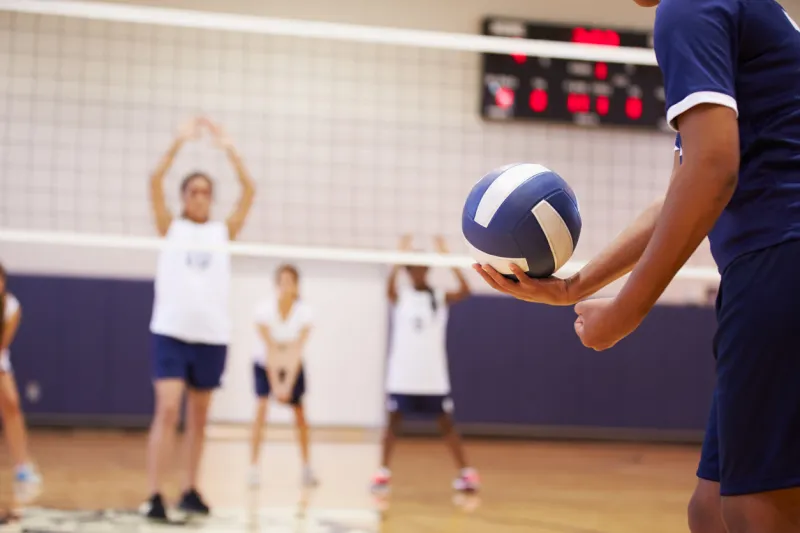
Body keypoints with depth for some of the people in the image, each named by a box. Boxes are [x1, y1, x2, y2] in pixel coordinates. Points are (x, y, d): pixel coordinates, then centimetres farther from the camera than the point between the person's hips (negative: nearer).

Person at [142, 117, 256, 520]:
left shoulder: (223, 231, 11)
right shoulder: (171, 228, 7)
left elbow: (249, 191, 1)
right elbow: (155, 183, -6)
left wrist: (228, 148, -5)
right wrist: (180, 142, -11)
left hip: (212, 335, 3)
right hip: (171, 331, -3)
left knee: (198, 418, 11)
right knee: (167, 411, -12)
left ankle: (190, 490, 21)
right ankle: (154, 495, -12)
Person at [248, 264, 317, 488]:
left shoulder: (304, 312, -20)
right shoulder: (264, 309, -24)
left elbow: (297, 351, -23)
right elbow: (270, 350, -25)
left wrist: (288, 385, -29)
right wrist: (275, 384, -27)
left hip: (293, 367, 2)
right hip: (265, 365, -2)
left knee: (300, 413, -1)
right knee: (262, 407, -20)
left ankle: (306, 467, 16)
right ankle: (253, 468, -19)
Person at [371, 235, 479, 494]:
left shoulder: (440, 298, 3)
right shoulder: (400, 297, 2)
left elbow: (465, 291, -16)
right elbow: (389, 286, -22)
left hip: (433, 376, 0)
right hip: (402, 375, 0)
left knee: (446, 424, 4)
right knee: (393, 421, 2)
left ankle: (466, 472, 9)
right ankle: (383, 473, 8)